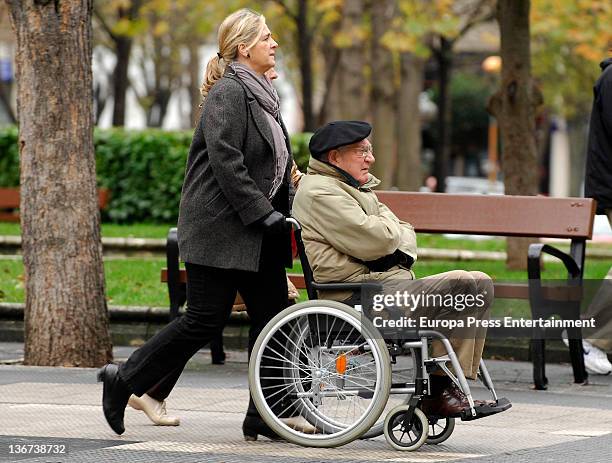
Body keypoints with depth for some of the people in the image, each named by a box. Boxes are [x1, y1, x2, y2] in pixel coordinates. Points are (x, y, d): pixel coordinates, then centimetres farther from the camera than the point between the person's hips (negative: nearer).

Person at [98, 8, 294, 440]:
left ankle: (265, 416, 6)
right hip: (220, 229, -9)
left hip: (255, 233, 9)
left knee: (272, 316, 3)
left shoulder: (262, 96, 18)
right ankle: (124, 380, 7)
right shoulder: (228, 94, -11)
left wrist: (290, 210, 9)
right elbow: (226, 162, -20)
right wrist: (265, 213, -21)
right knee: (206, 319, -7)